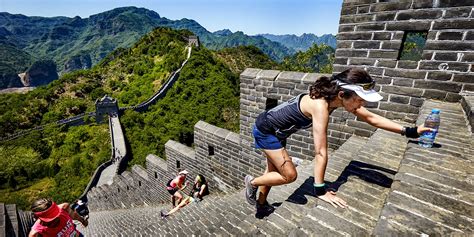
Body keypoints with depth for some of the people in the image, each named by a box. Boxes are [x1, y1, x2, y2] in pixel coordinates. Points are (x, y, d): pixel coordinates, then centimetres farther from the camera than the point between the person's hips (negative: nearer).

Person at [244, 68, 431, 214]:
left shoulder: (337, 97, -10)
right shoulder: (320, 105, -35)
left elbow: (371, 118, 1)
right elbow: (320, 152, -33)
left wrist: (409, 131, 1)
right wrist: (320, 190, -27)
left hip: (276, 132, 8)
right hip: (265, 130, -8)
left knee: (274, 170, 20)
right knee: (289, 175, -3)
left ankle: (261, 204, 41)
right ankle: (252, 182, 19)